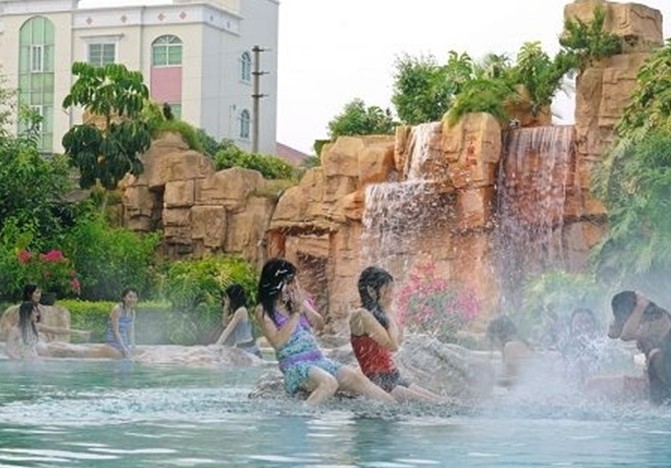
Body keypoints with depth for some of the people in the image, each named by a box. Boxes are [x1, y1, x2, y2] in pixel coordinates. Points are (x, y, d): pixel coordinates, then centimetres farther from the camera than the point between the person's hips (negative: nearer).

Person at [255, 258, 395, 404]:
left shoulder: (296, 302, 16)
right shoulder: (264, 311, 0)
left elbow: (319, 324, 11)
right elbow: (278, 342, -13)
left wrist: (303, 307, -5)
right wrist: (296, 313, -11)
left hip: (318, 358, 6)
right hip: (295, 364, -6)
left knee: (355, 377, -15)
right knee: (328, 382, -36)